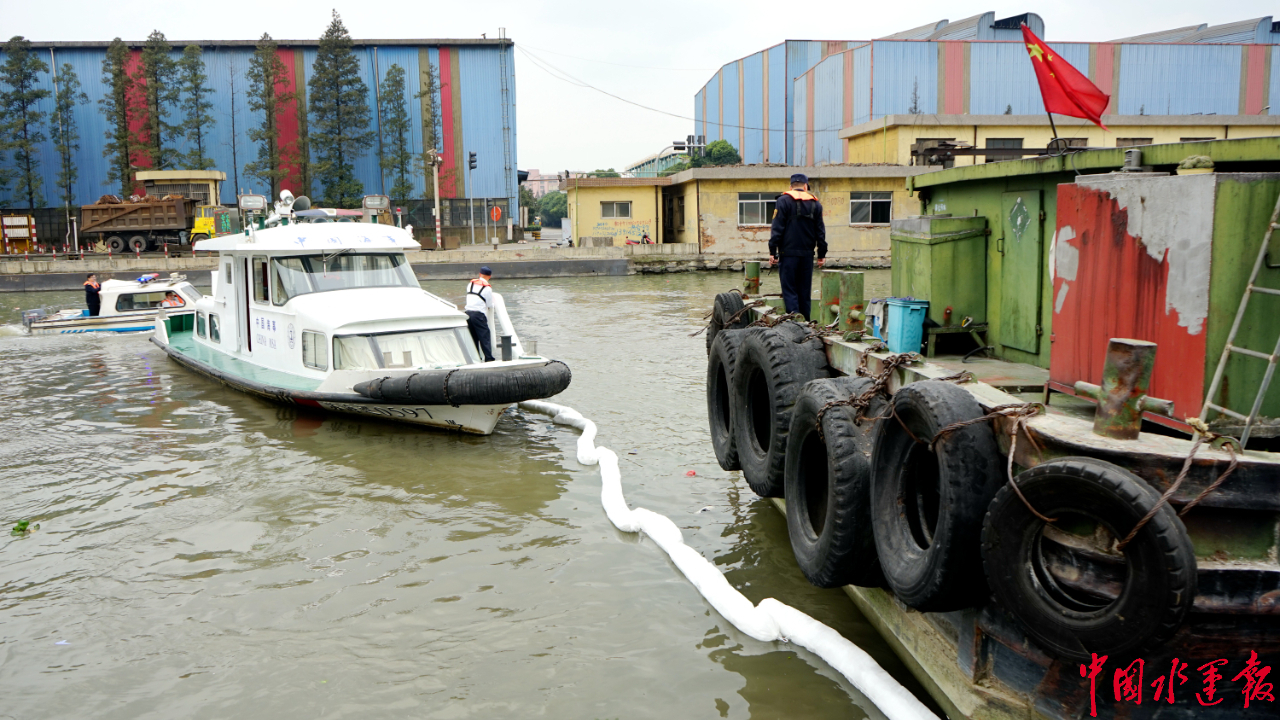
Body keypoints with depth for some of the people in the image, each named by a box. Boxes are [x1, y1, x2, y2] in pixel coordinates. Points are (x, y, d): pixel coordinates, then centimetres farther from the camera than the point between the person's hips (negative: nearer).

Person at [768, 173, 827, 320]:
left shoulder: (784, 200, -2)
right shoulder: (815, 204, 10)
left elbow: (777, 228, -8)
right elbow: (820, 231, 10)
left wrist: (772, 251, -7)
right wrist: (822, 254, 15)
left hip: (788, 253, -4)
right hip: (807, 254, 4)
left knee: (789, 290, -4)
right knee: (805, 291, 10)